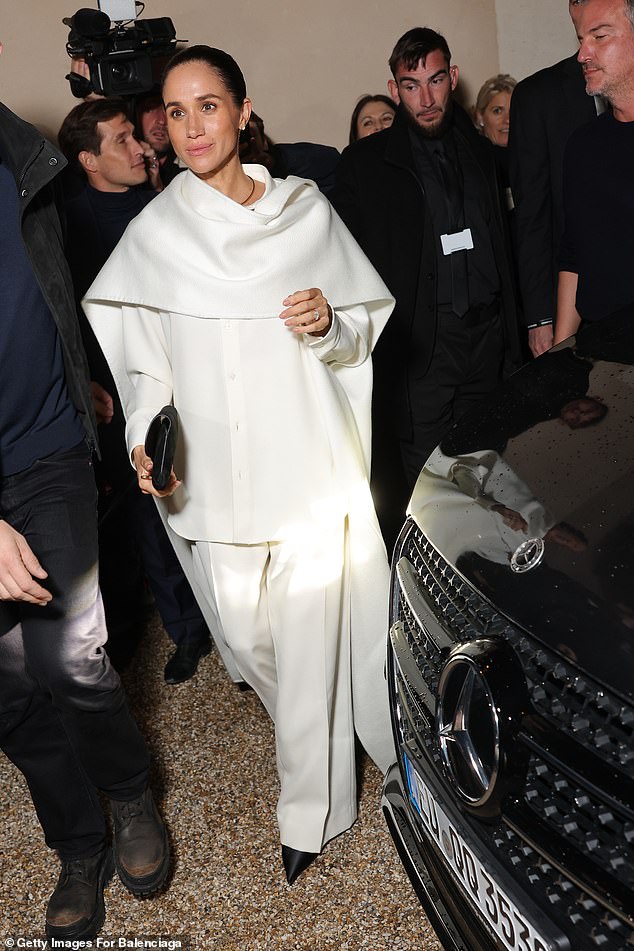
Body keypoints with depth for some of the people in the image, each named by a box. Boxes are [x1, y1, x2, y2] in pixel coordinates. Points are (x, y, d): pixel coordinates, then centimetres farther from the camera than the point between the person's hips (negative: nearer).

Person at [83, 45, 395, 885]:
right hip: (218, 475, 1)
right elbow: (146, 361, 4)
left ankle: (310, 807, 26)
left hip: (309, 463, -1)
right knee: (246, 635, 12)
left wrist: (329, 326, -14)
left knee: (308, 641, 2)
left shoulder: (305, 209, 2)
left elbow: (363, 332, 8)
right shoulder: (155, 230, 3)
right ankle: (317, 736, 46)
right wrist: (145, 437, -12)